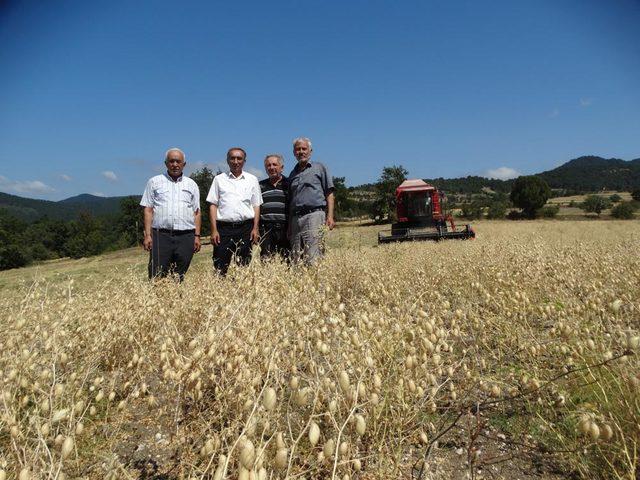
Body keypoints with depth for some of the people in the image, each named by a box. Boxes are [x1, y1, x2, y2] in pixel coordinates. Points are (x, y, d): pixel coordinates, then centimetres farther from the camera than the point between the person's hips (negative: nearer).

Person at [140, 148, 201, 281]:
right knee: (156, 277, -5)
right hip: (160, 236, -1)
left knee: (179, 277, 5)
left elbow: (196, 212, 13)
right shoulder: (154, 182, 11)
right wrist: (147, 235, -3)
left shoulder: (191, 185, 15)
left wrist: (197, 236, 5)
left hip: (186, 237, 2)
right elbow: (148, 210, 6)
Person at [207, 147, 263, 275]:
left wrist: (255, 228, 0)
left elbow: (256, 205, 10)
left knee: (244, 265, 3)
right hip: (224, 227, -1)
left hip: (246, 227, 1)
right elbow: (213, 205, 7)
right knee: (220, 268, -4)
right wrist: (214, 230, -2)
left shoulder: (252, 180, 12)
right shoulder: (219, 179, 10)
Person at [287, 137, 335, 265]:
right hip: (295, 218, 5)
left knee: (313, 258, -13)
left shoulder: (319, 168, 11)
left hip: (314, 215, -5)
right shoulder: (293, 174, 23)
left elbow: (329, 193, 4)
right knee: (295, 259, 1)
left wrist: (330, 216, -8)